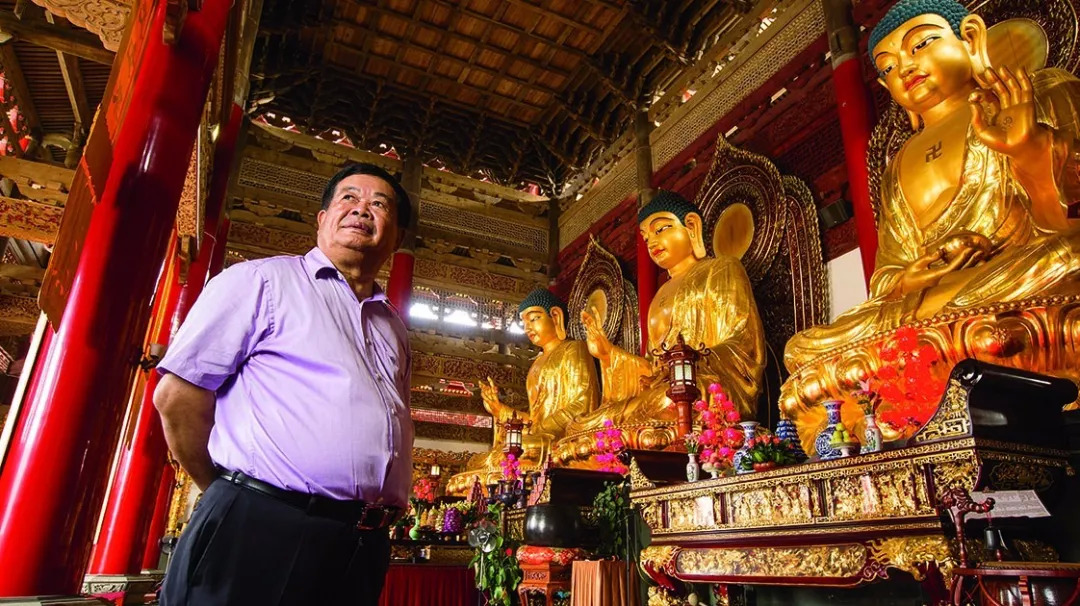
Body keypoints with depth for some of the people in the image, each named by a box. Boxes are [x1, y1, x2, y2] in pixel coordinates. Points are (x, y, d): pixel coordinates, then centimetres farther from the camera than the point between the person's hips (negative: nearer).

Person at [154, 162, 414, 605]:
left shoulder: (393, 327, 18)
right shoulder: (261, 279, 1)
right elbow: (177, 395, -4)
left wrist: (386, 515, 10)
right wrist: (234, 500, 1)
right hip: (259, 529, -5)